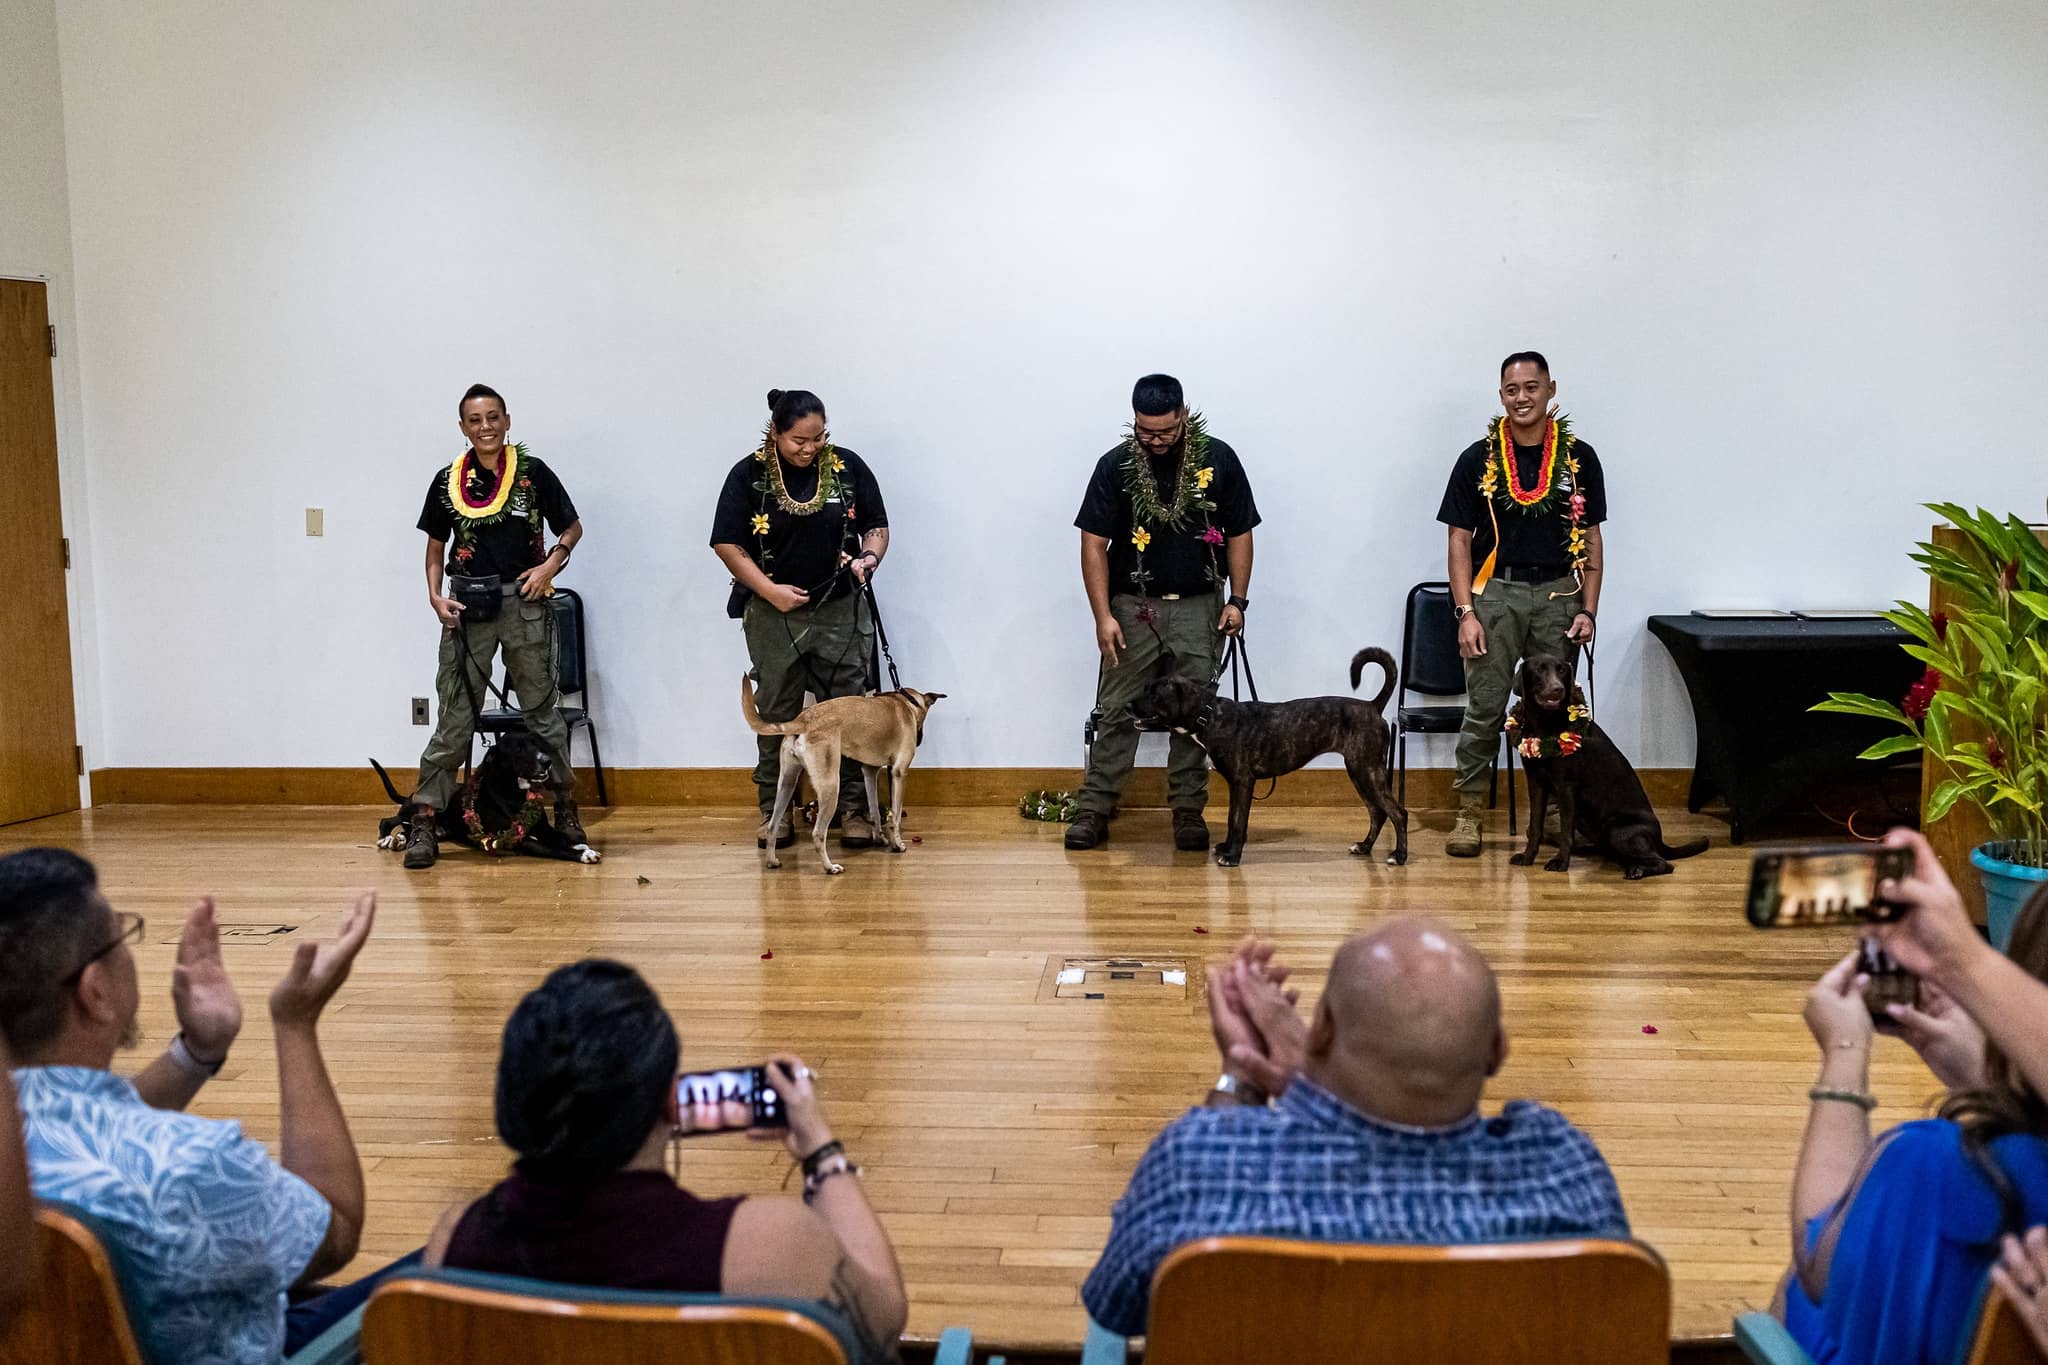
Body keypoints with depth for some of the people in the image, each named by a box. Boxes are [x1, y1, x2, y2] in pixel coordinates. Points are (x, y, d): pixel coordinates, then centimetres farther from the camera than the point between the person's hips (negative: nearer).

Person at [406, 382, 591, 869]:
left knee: (542, 709, 9)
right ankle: (424, 821, 3)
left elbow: (572, 527, 8)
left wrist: (551, 564, -8)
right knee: (455, 716, 1)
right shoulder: (448, 481, 4)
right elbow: (436, 547, 13)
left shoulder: (533, 472, 0)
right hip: (468, 608, 1)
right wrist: (435, 595, -2)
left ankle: (566, 808, 21)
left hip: (524, 602, -1)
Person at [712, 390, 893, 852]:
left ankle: (854, 810, 9)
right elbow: (727, 544, -4)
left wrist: (869, 559, -13)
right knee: (776, 716, 8)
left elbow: (877, 525, 8)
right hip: (774, 615, 0)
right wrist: (771, 590, -12)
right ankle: (775, 813, 17)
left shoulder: (849, 467, 0)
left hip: (839, 611, 1)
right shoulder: (749, 475, -5)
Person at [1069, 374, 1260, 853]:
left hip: (1198, 607, 1)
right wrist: (1103, 616, -11)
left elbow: (1239, 534, 5)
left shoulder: (1218, 459, -2)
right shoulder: (1115, 465, -4)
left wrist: (1237, 600, -3)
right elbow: (1094, 543, -4)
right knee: (1116, 713, 0)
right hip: (1132, 606, 0)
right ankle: (1093, 810, 5)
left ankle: (1189, 812, 14)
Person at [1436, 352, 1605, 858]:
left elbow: (1591, 538, 7)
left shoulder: (1579, 458, 4)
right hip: (1496, 593, -1)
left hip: (1559, 595, 2)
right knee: (1484, 709, -2)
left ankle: (1555, 809, 19)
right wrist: (1466, 612, -9)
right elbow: (1460, 539, 0)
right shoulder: (1479, 458, 0)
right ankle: (1469, 813, 7)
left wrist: (1588, 609, -1)